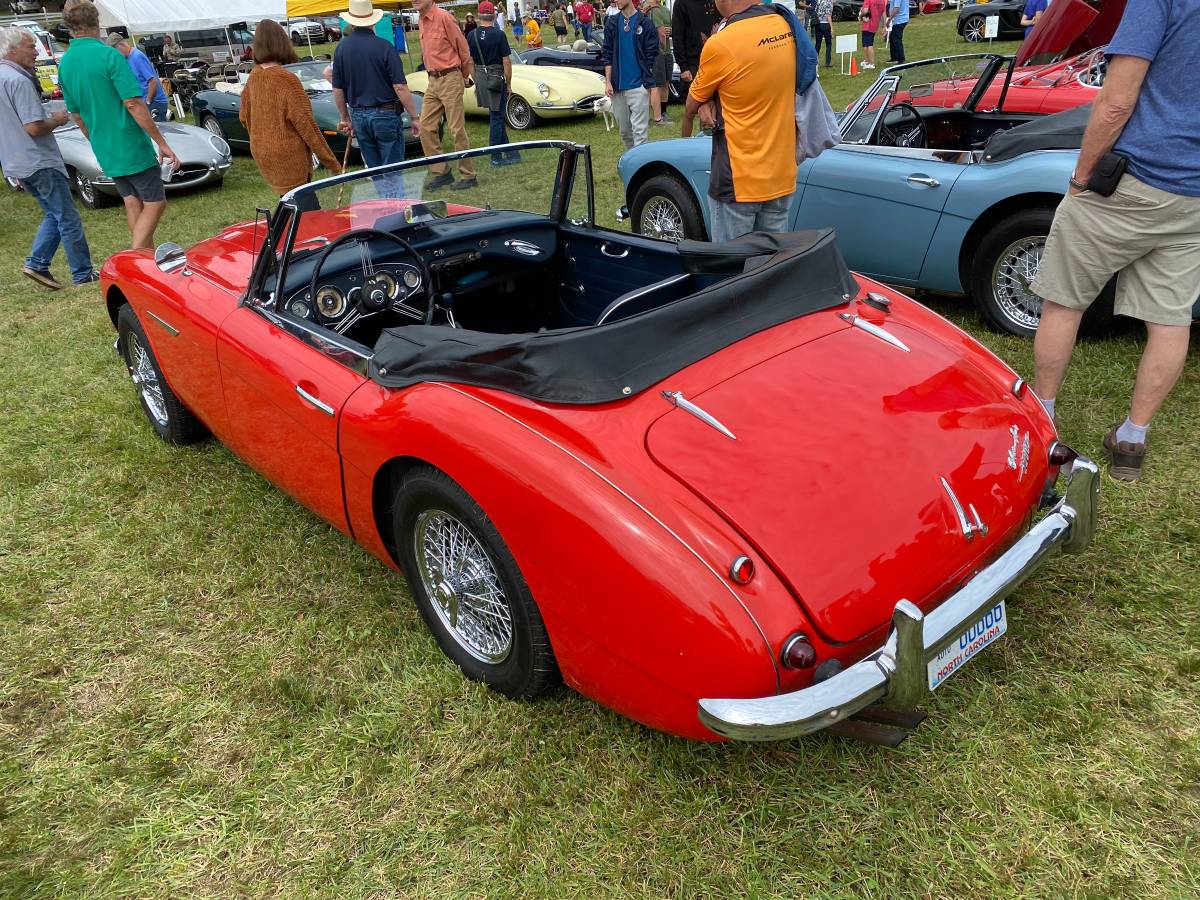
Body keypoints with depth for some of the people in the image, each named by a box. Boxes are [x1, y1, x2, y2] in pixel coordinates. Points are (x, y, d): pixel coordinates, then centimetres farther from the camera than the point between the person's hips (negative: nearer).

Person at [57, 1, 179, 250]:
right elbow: (134, 104, -19)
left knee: (132, 204, 15)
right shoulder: (108, 55, -14)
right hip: (132, 147, -7)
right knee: (154, 203, -1)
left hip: (105, 152, 7)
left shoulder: (64, 64, 8)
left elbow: (77, 115, 14)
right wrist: (163, 144, -16)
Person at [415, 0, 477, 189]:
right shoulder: (421, 21, 11)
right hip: (432, 81, 8)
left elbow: (463, 48, -6)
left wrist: (465, 76, 5)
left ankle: (468, 176, 4)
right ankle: (440, 172, 13)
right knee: (426, 127, 5)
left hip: (449, 79, -8)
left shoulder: (444, 17, -11)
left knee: (457, 129, -4)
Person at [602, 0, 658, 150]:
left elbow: (651, 56, 1)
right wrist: (608, 82, 0)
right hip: (618, 86, 3)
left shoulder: (645, 23, 0)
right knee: (624, 130, 11)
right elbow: (607, 55, 8)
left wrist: (648, 83, -2)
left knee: (640, 130, -8)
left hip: (638, 85, -3)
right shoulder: (611, 23, 8)